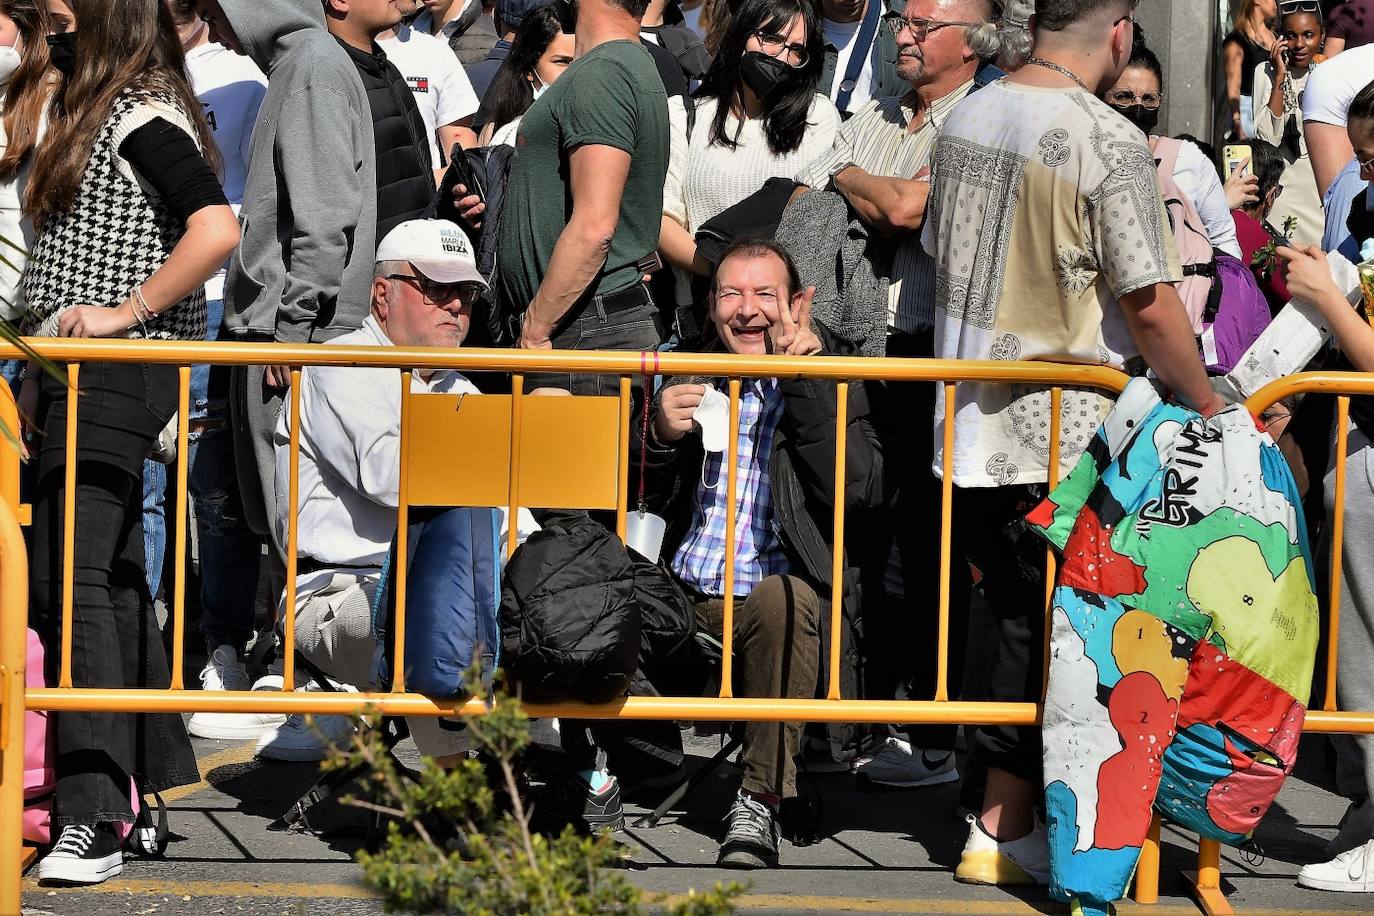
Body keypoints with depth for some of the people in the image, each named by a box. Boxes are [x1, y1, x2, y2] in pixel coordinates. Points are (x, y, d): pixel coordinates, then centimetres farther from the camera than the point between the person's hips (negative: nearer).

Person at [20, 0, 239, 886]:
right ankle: (161, 775, 25)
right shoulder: (94, 108, 18)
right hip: (78, 376, 11)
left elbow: (216, 229, -26)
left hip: (119, 375, -11)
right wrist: (41, 360, 19)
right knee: (113, 576, 15)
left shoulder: (142, 115, -13)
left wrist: (129, 311, -20)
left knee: (71, 574, -15)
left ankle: (93, 820, -17)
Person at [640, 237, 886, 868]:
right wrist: (660, 436, -8)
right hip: (678, 600, 3)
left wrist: (804, 377, -14)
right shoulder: (684, 376, 14)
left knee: (782, 599, -37)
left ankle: (759, 802, -23)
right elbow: (639, 504, 13)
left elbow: (857, 492, -12)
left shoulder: (825, 382, 5)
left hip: (776, 593, -2)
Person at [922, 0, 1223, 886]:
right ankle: (1005, 831, 10)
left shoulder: (967, 117, 6)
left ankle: (1007, 812, 21)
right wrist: (1210, 409, -4)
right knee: (1042, 631, 4)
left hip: (965, 425, 7)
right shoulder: (1108, 140, -17)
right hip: (1055, 440, -7)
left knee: (1015, 619, 16)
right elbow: (1151, 308, -17)